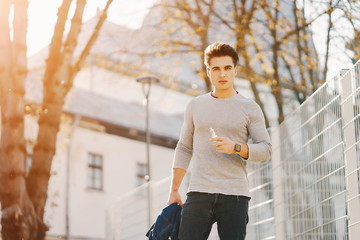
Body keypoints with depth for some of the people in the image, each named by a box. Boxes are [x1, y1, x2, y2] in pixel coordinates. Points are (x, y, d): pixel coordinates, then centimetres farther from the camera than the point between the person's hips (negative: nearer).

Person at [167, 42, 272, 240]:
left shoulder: (250, 108, 7)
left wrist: (235, 147, -19)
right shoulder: (195, 106, 14)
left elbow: (265, 149, 0)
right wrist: (174, 190, 12)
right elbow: (184, 149, 18)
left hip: (235, 195, -2)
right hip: (199, 193, 2)